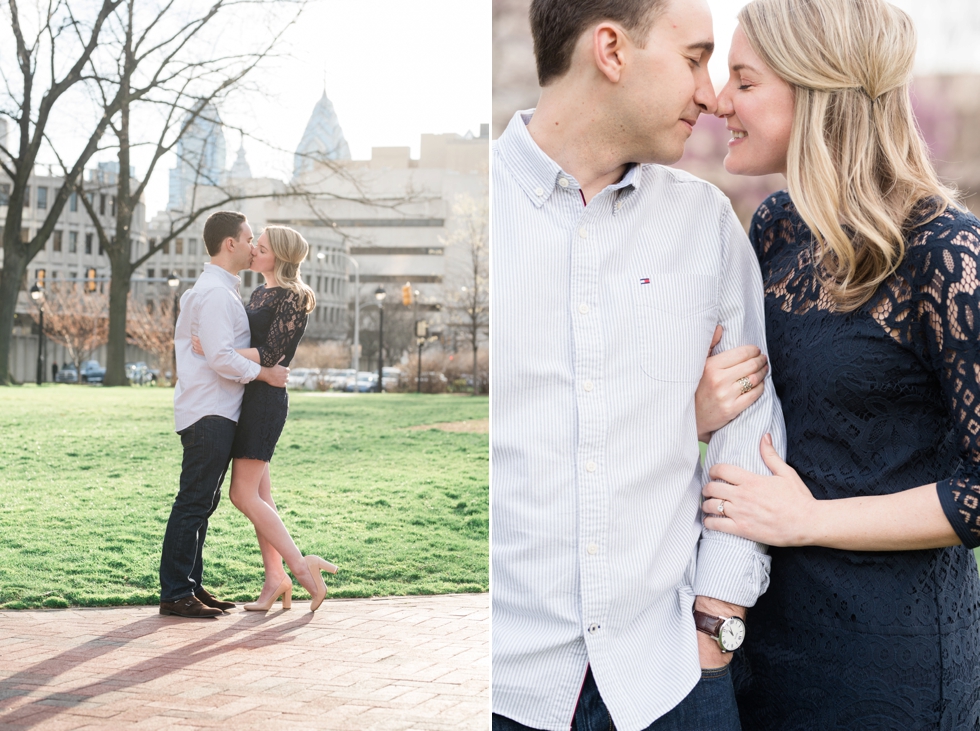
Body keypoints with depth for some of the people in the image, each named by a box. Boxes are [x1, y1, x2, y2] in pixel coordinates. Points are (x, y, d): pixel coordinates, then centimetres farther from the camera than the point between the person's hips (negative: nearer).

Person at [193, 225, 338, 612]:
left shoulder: (292, 297, -11)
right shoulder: (259, 293, 16)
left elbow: (270, 354, -19)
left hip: (265, 397, -9)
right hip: (246, 396, 9)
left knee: (244, 495, -10)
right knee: (260, 496, 8)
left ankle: (300, 565, -5)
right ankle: (274, 577, 11)